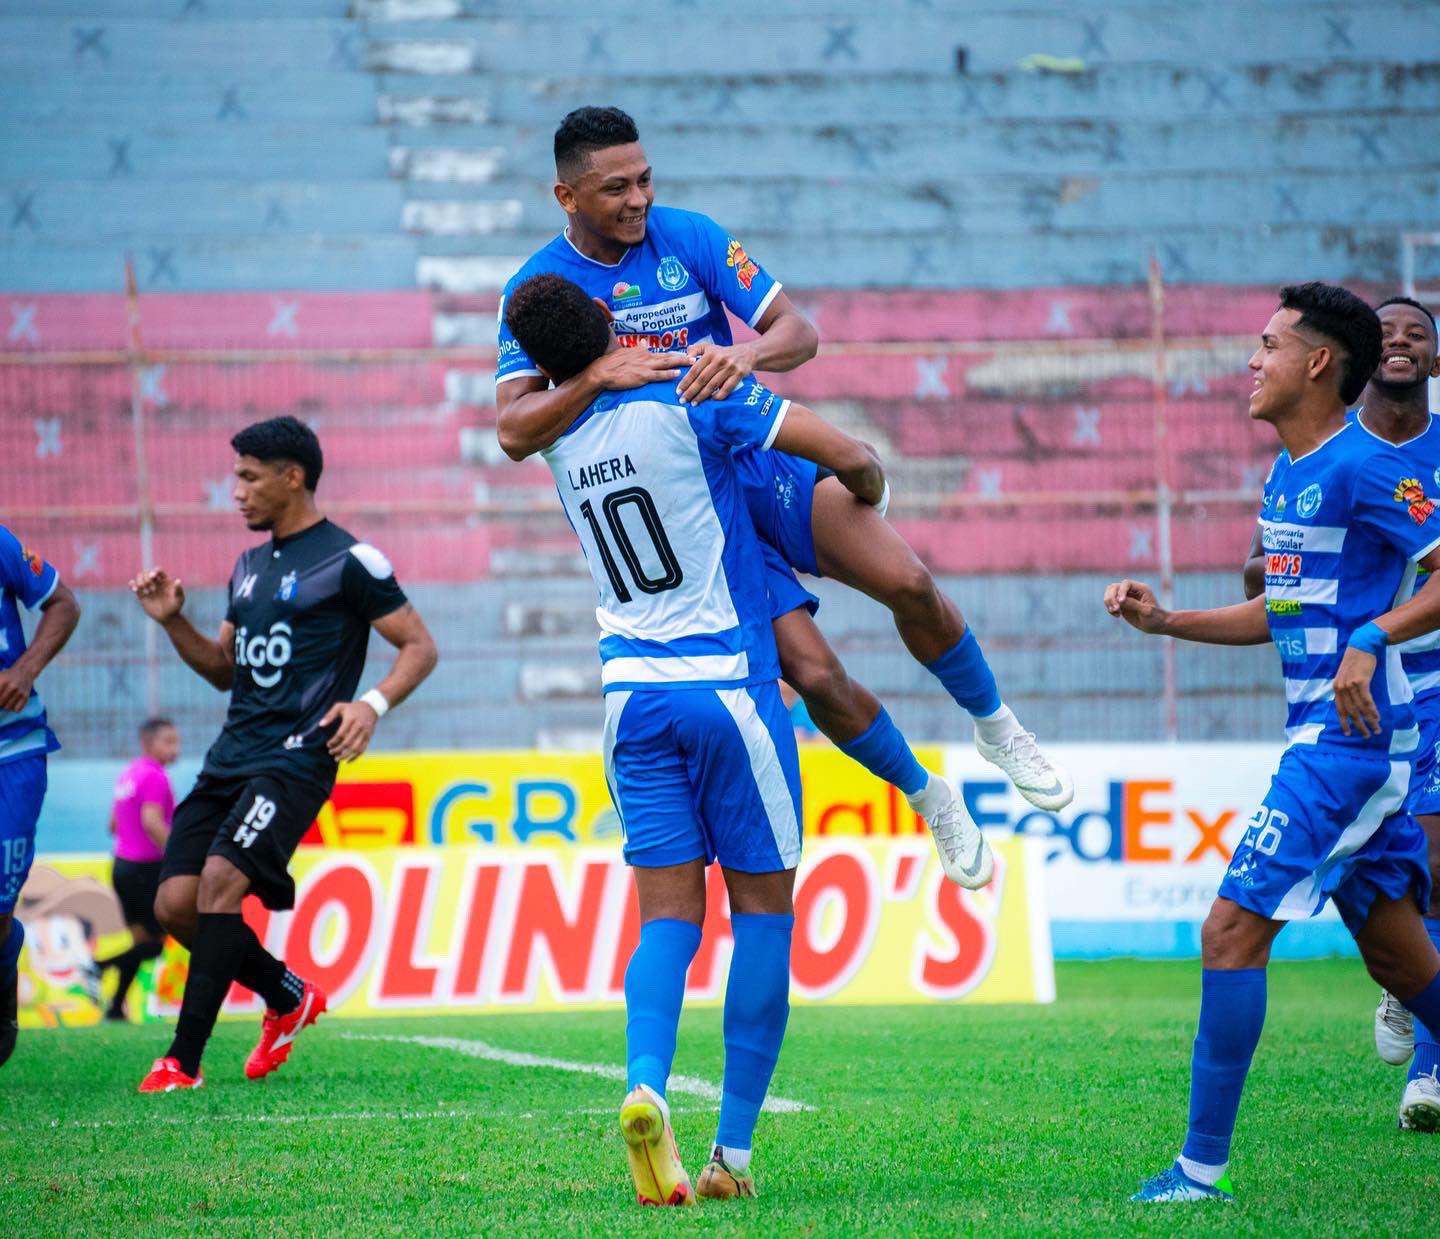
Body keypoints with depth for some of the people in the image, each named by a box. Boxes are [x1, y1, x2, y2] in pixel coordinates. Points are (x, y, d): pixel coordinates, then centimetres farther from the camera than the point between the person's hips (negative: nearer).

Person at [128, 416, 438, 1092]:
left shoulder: (349, 561, -3)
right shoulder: (249, 566, 20)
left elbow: (420, 646, -3)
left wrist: (373, 703, -20)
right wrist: (173, 622, 10)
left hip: (295, 757, -8)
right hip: (231, 756, 8)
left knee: (220, 880, -24)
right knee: (176, 902, -3)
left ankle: (182, 1062, -20)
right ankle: (288, 997, 21)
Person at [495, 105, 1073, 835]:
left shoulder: (688, 237, -5)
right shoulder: (535, 288, -7)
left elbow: (799, 332, -9)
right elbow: (513, 432, -16)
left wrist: (744, 354, -32)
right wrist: (602, 374, -31)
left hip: (759, 457, 1)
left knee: (907, 583, -18)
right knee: (812, 672, -11)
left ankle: (995, 726, 9)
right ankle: (925, 797, 13)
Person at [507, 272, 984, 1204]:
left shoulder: (561, 439, 5)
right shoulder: (689, 400, -10)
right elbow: (847, 455, -11)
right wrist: (866, 494, 10)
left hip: (634, 694, 4)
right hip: (729, 685, -4)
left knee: (669, 915, 4)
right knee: (763, 910, 6)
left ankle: (646, 1084, -24)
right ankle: (733, 1152, 4)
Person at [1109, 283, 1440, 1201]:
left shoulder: (1363, 465, -13)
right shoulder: (1286, 477, 15)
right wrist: (1164, 621, 14)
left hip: (1348, 742, -10)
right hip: (1332, 742, 10)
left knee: (1232, 930, -11)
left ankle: (1204, 1167, -8)